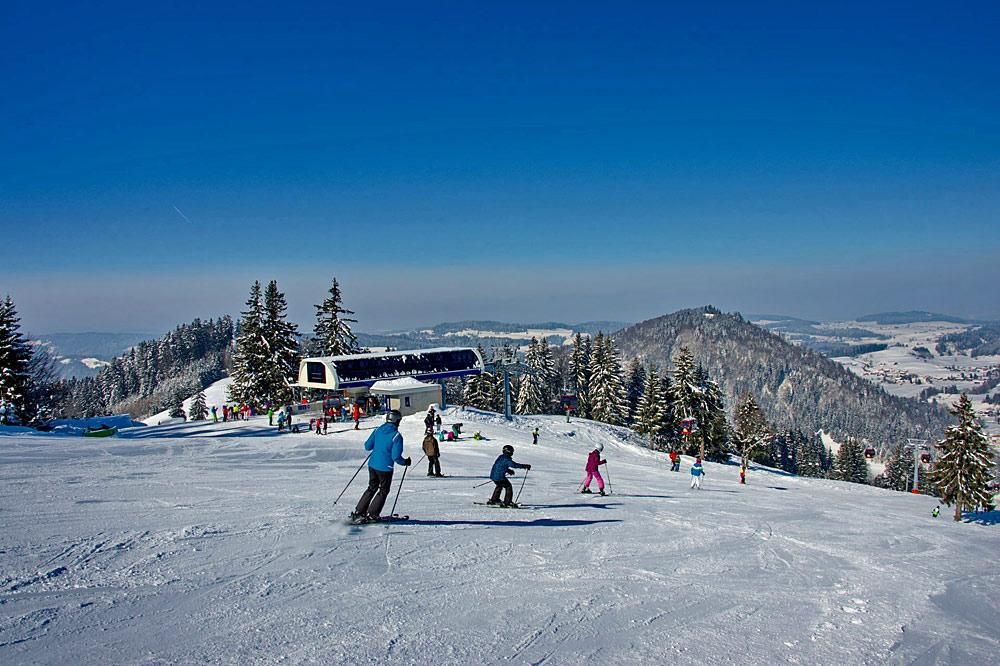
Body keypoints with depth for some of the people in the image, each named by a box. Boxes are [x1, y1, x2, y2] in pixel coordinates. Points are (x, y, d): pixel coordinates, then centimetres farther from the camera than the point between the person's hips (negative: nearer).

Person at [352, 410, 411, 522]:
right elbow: (396, 457, -19)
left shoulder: (377, 430, 0)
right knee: (383, 491, 12)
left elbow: (367, 446, 6)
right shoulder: (396, 436, -16)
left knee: (372, 488, 22)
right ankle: (372, 515, 9)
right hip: (385, 468, -6)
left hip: (372, 464, 6)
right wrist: (405, 462, -1)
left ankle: (358, 512, 21)